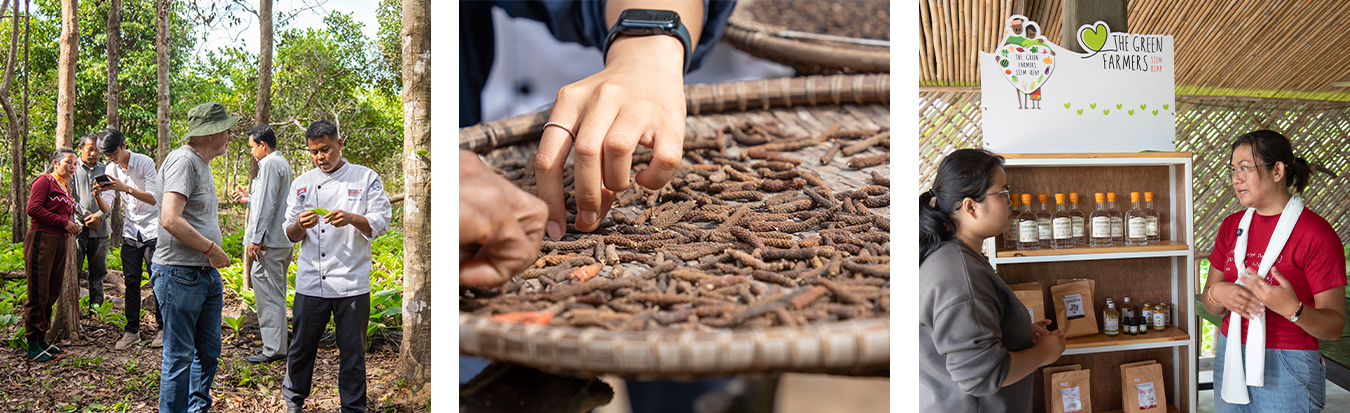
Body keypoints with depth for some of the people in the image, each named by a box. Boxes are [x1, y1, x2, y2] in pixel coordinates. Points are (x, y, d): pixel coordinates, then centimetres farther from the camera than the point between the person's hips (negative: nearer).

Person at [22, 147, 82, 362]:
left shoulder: (65, 187, 20)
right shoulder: (45, 181, -6)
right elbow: (33, 209, -17)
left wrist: (73, 226, 9)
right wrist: (64, 223, -16)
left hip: (59, 242, 9)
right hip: (41, 240, -9)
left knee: (52, 293, 11)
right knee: (39, 294, -6)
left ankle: (41, 339, 21)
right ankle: (33, 347, -1)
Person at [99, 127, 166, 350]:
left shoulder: (145, 163, -11)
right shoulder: (110, 169, 4)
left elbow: (153, 199, -17)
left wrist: (126, 188, -29)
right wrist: (99, 194, -20)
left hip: (152, 230, -5)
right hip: (130, 231, 5)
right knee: (131, 282, 4)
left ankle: (162, 328, 7)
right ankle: (131, 330, 11)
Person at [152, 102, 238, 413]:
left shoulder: (202, 164, 18)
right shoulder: (183, 160, -14)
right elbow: (170, 219, -24)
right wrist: (212, 249, -16)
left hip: (207, 274, 10)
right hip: (180, 274, -10)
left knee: (208, 352, 16)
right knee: (179, 357, -2)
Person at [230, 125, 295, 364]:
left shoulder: (270, 164, -12)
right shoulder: (282, 163, 20)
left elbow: (267, 205, -18)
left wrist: (255, 239, -18)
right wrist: (248, 199, 28)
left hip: (270, 241, -11)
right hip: (282, 240, 11)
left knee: (269, 294, -7)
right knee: (275, 294, 15)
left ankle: (274, 349, -4)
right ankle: (275, 344, 21)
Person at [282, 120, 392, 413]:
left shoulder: (366, 178, 3)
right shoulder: (302, 183, 10)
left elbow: (381, 223, -1)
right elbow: (290, 235, 10)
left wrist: (352, 219, -20)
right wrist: (300, 226, -13)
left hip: (352, 282, -2)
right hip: (311, 282, 2)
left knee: (352, 350, 4)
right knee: (302, 345, 8)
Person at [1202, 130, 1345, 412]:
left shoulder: (1317, 235, -12)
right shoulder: (1232, 226, 5)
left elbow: (1334, 327, -13)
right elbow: (1209, 304, 8)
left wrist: (1293, 309, -31)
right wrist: (1218, 293, -15)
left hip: (1285, 369, -5)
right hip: (1230, 358, 5)